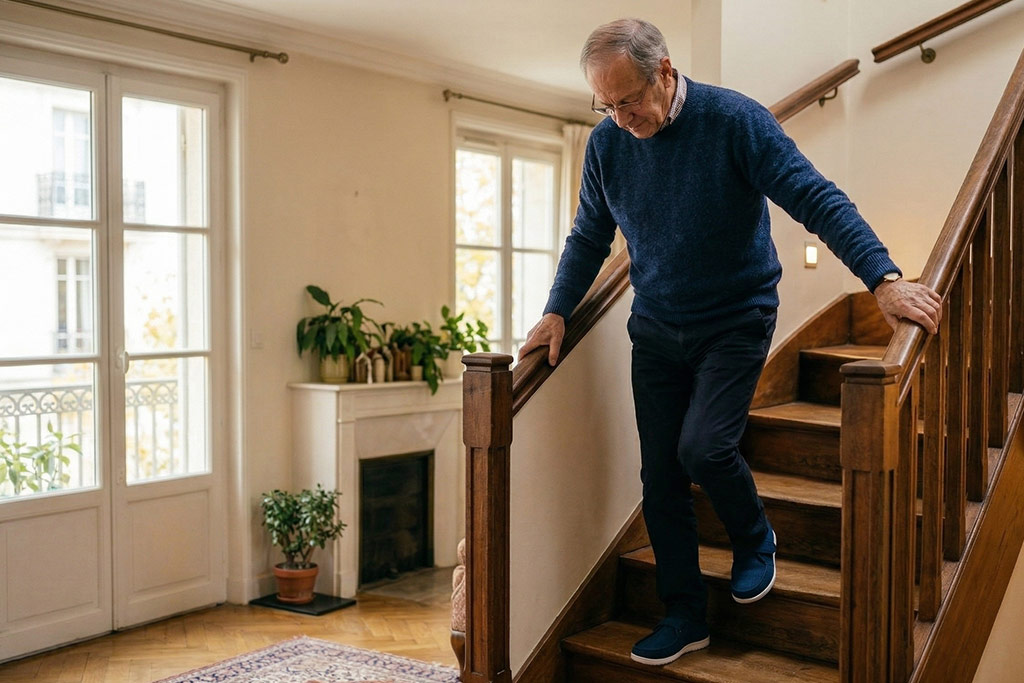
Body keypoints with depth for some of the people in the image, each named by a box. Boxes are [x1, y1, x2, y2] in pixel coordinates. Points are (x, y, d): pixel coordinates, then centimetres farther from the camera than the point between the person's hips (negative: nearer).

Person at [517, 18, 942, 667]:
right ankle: (685, 617, 18)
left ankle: (756, 540, 15)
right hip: (655, 328, 5)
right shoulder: (607, 143, -3)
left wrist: (884, 277, -31)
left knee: (702, 446, -20)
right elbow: (589, 238, 9)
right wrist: (557, 311, -1)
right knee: (660, 474, 3)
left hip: (736, 321, -4)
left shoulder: (735, 120, -17)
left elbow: (818, 199, -21)